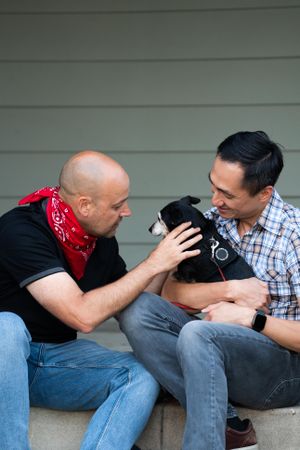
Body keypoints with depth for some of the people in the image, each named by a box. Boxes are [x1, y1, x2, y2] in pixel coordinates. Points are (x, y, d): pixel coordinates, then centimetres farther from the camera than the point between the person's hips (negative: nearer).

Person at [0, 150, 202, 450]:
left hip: (57, 356, 6)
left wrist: (168, 257, -2)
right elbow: (83, 316, -29)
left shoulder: (103, 240, 0)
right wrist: (153, 264, -22)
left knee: (141, 377, -19)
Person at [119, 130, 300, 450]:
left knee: (197, 334, -34)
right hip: (223, 354, 6)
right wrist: (232, 289, -14)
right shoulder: (213, 221, 6)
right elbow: (170, 291, 0)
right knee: (137, 311, -17)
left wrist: (249, 317, -19)